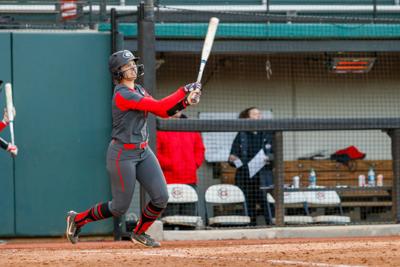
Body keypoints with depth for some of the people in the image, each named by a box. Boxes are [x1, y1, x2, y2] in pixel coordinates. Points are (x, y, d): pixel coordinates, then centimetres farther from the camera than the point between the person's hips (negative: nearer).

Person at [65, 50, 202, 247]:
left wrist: (186, 101, -7)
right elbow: (159, 107, -24)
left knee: (161, 198, -2)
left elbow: (164, 112, 8)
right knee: (120, 207, -1)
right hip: (122, 154, -8)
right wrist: (184, 91, -18)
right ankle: (77, 219, 20)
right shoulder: (122, 95, -20)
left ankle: (139, 233, 21)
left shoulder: (139, 90, 9)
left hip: (143, 151, 8)